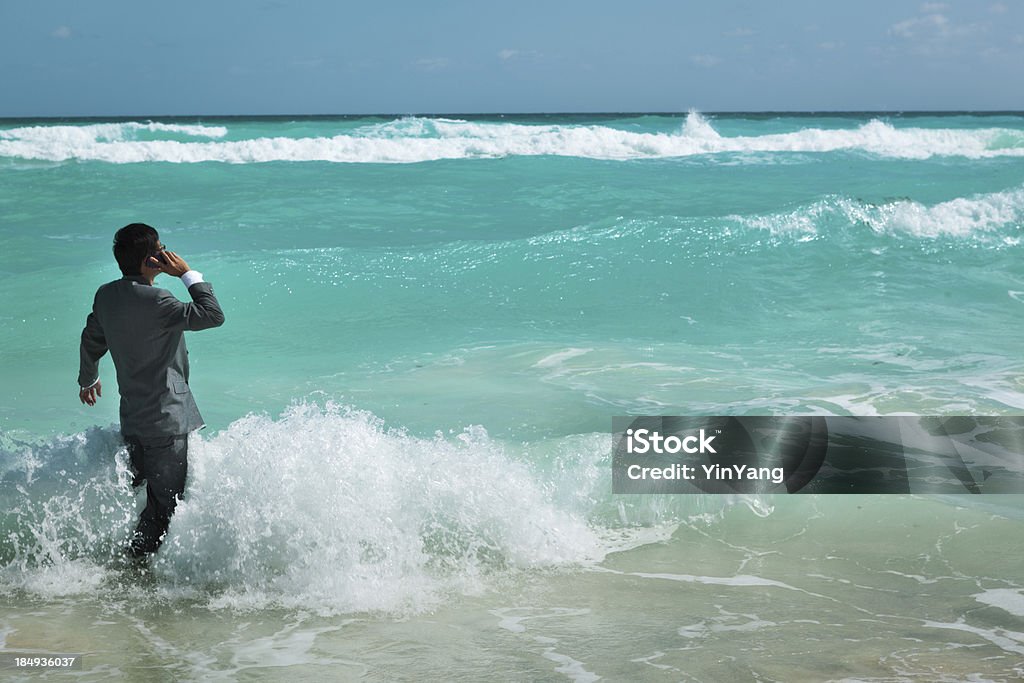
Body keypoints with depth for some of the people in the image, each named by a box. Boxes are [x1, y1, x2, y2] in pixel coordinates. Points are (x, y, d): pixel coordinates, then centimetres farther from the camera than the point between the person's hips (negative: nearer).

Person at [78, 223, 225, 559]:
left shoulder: (106, 295, 4)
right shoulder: (154, 300, -23)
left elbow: (91, 341, 20)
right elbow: (213, 315, -22)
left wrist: (88, 379, 38)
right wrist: (188, 274, -13)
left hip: (132, 419, 9)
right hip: (167, 421, -9)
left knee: (149, 491, 21)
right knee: (167, 502, 2)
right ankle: (137, 559, 2)